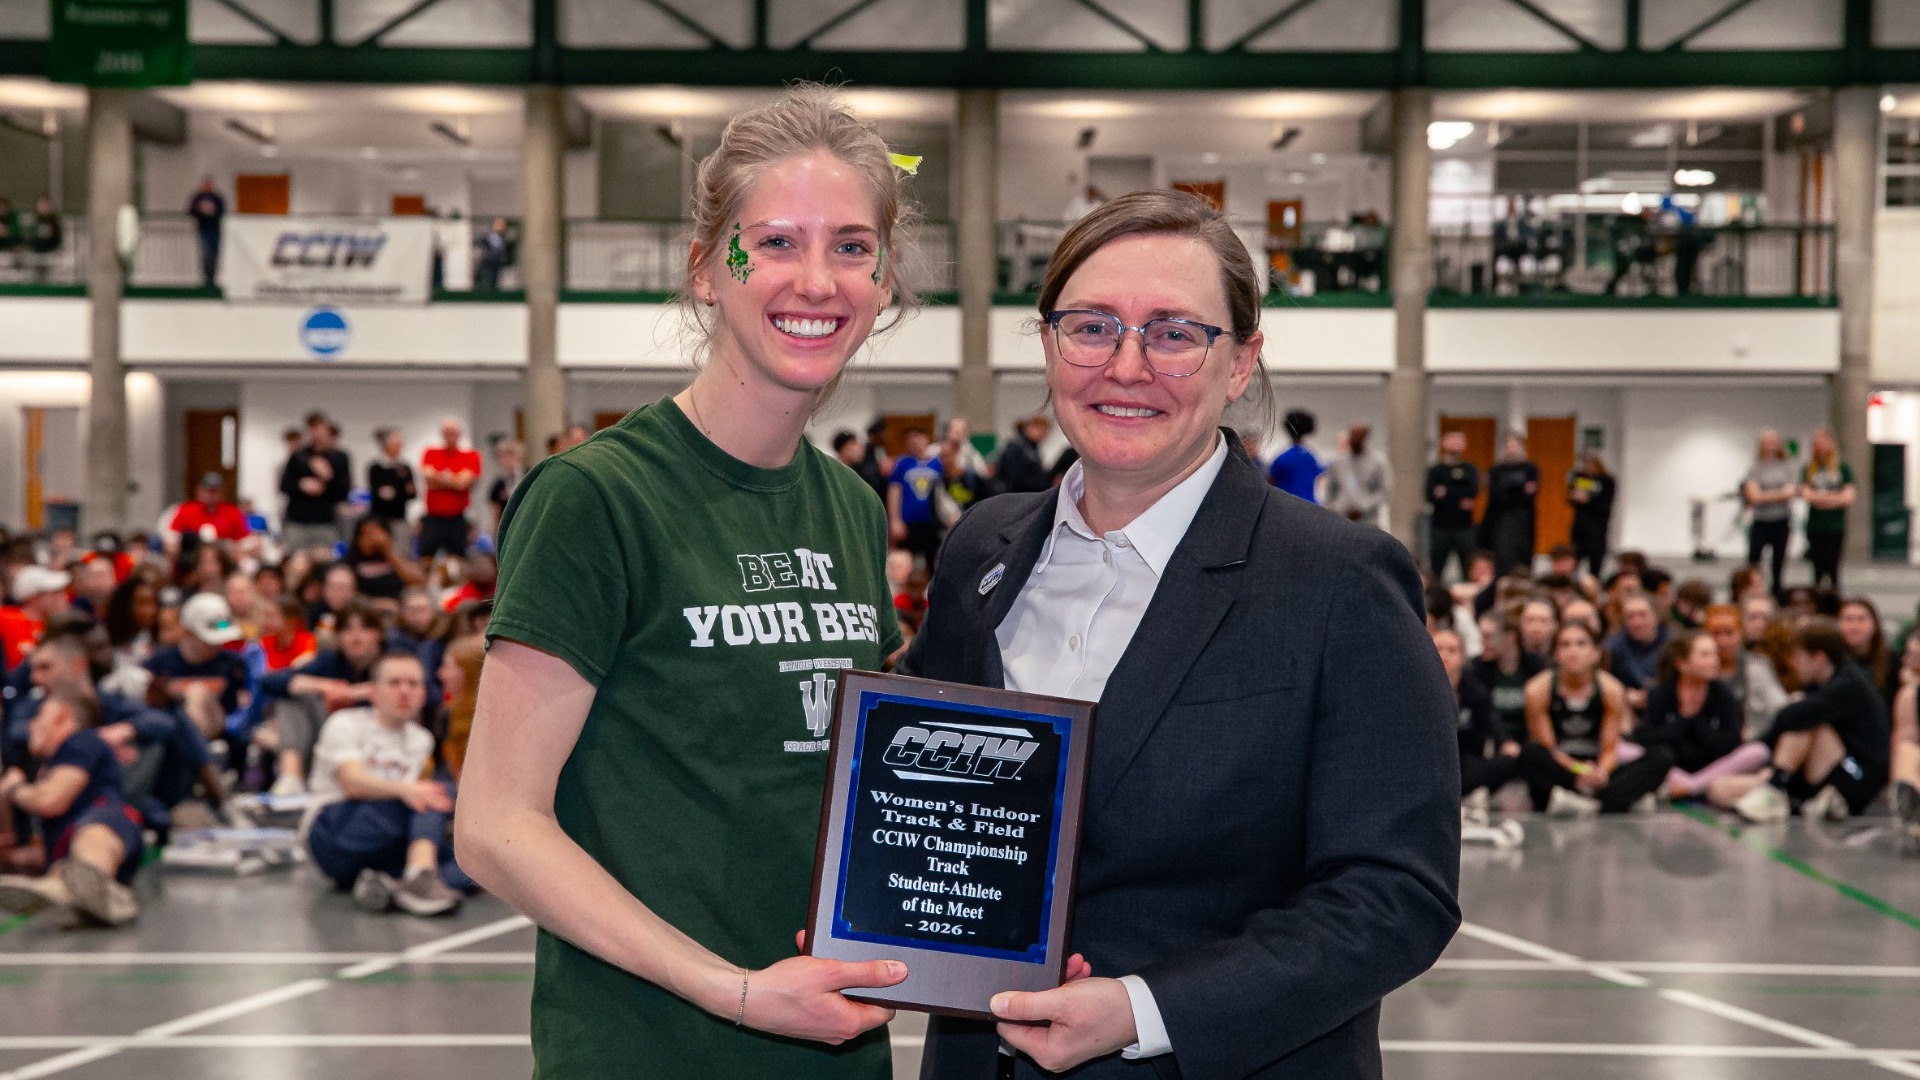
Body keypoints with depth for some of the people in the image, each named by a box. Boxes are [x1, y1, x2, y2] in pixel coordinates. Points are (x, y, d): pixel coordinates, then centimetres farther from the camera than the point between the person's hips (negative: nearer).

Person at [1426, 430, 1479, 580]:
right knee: (1435, 569, 1)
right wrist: (1460, 502, -12)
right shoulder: (1435, 470, 7)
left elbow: (1474, 491, -7)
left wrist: (1446, 493, -7)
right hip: (1440, 527, 0)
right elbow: (1430, 497, -6)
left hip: (1465, 528, 0)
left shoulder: (1470, 470, 10)